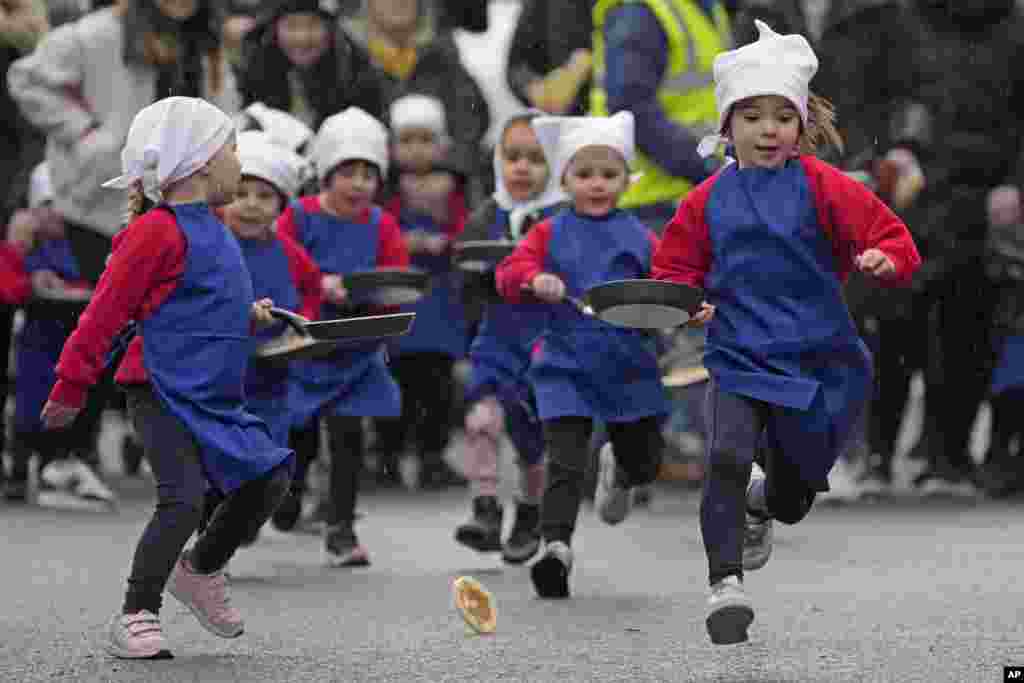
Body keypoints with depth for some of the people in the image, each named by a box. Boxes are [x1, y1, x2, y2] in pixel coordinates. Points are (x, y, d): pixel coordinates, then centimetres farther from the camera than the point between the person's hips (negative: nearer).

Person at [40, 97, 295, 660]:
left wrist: (245, 315, 13)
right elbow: (107, 311, -13)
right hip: (163, 395, -9)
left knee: (269, 477, 8)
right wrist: (71, 387, -10)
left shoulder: (207, 230, 14)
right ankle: (135, 621, -9)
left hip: (212, 400, 9)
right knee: (183, 498, -18)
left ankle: (200, 571, 28)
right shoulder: (159, 231, -15)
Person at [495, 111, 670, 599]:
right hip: (566, 369, -2)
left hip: (629, 370, 2)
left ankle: (619, 473, 49)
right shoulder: (549, 234, 1)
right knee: (565, 463, -13)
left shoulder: (639, 238, 4)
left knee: (645, 462, 14)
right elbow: (509, 273, -7)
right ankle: (556, 549, -12)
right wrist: (534, 279, -28)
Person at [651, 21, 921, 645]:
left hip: (819, 360, 0)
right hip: (739, 360, 0)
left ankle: (762, 501, 50)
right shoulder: (708, 201, 2)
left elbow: (894, 239, -9)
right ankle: (725, 584, -19)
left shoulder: (824, 187, -5)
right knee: (727, 458, -27)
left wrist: (884, 260, -31)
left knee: (790, 503, 14)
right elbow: (677, 268, 12)